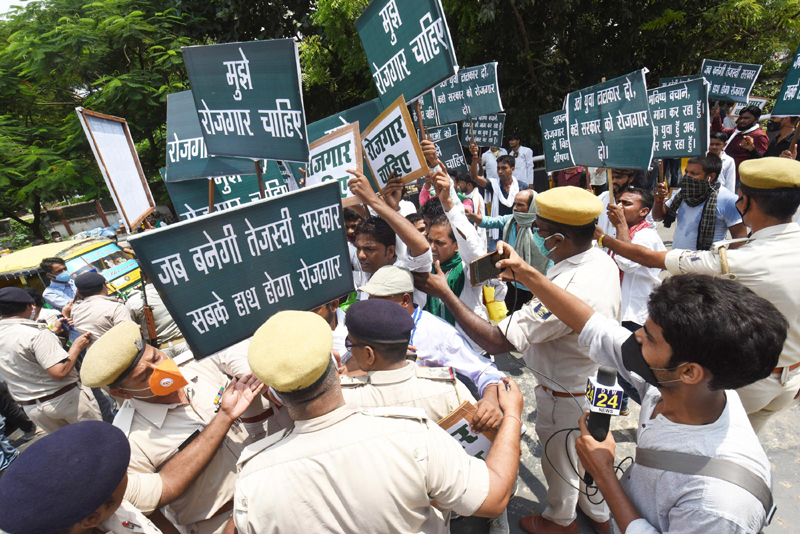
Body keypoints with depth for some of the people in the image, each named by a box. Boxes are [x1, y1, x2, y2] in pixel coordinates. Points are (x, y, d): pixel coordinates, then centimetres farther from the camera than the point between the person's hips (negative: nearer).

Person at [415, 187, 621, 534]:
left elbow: (496, 341, -39)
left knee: (559, 458, 21)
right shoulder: (602, 260, -10)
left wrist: (444, 294, -35)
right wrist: (526, 278, 1)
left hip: (566, 394, -8)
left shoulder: (569, 287, -41)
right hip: (597, 377, 9)